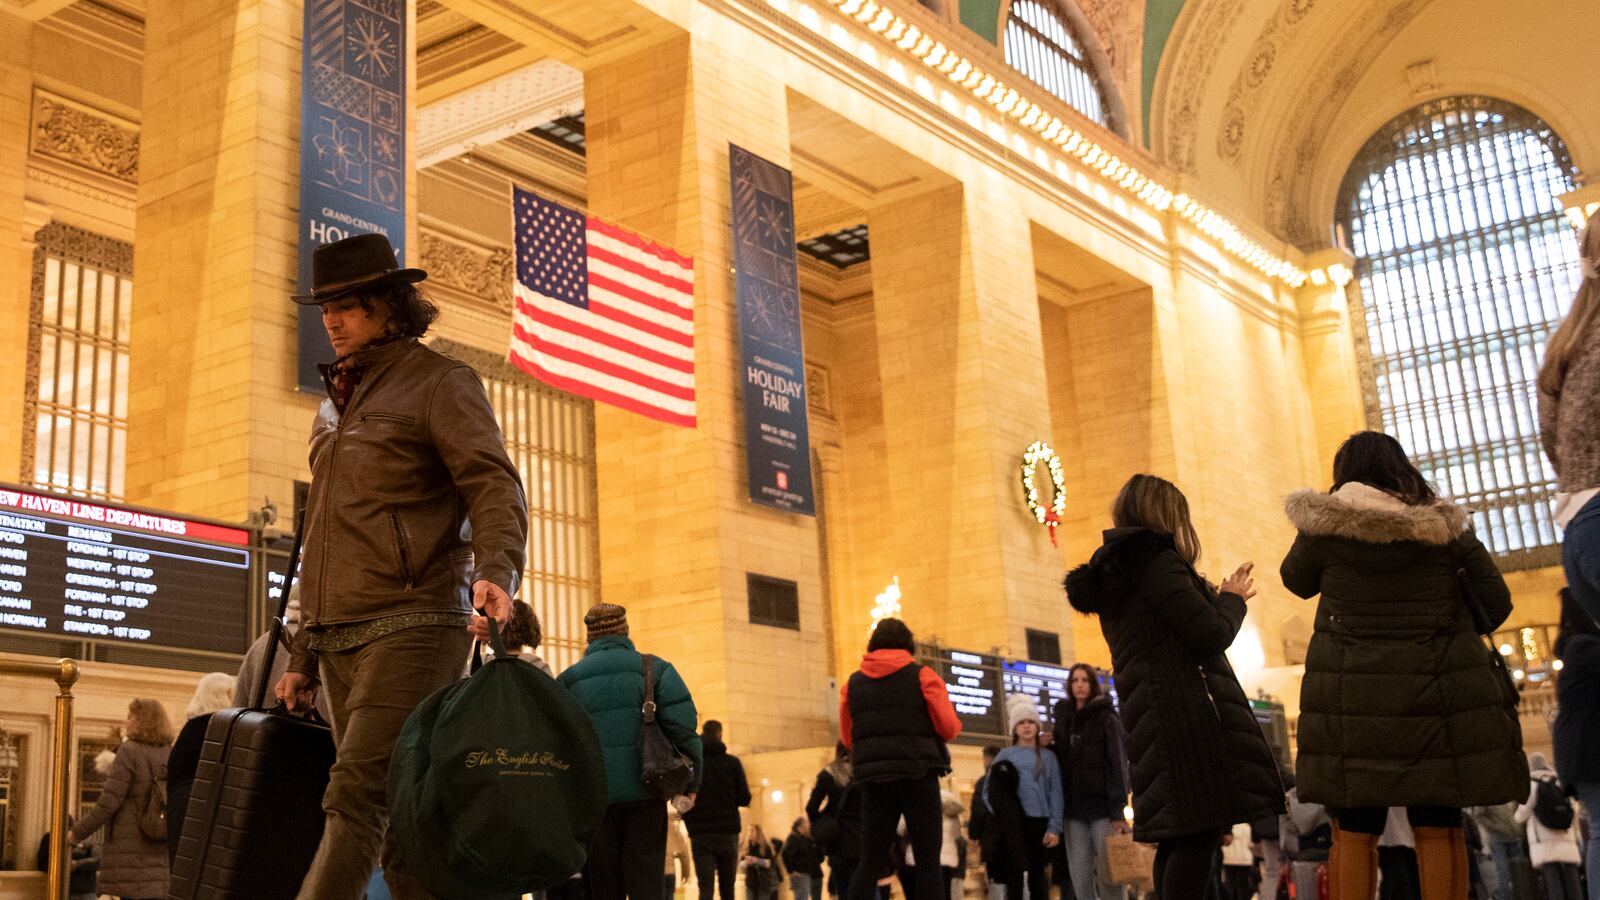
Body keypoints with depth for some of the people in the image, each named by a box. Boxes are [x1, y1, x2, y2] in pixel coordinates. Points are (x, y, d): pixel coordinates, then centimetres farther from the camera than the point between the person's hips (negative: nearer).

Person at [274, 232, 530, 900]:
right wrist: (304, 658, 22)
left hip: (412, 626, -7)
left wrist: (495, 571, -33)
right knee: (398, 819, 5)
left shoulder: (441, 383, 1)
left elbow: (496, 488, -12)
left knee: (355, 799, -16)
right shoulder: (334, 406, 23)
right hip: (340, 640, 8)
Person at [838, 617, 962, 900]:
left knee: (870, 859, 7)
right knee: (927, 859, 1)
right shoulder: (923, 676, 1)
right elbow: (949, 728, -4)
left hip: (874, 778, 3)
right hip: (917, 774, -3)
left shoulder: (853, 683, 10)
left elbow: (848, 737, 14)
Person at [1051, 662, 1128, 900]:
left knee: (1107, 871, -5)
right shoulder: (1062, 719, 15)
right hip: (1073, 806, 4)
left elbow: (1118, 763, -5)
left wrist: (1118, 809, -14)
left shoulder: (1107, 718, 2)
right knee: (1079, 875, 2)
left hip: (1101, 803, -4)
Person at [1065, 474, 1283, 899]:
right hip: (1188, 709, -9)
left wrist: (1209, 597, 26)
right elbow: (1211, 635, -15)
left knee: (1177, 836, 9)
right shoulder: (1157, 559, -9)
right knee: (1201, 831, -13)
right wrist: (1233, 598, 4)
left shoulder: (1110, 574, 19)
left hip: (1151, 715, 9)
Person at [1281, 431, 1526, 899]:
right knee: (1438, 829, 6)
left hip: (1352, 695, -1)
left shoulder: (1325, 527, -3)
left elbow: (1297, 581, 14)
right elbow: (1497, 605, 5)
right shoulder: (1443, 525, 3)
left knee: (1353, 832, 3)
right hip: (1437, 693, 1)